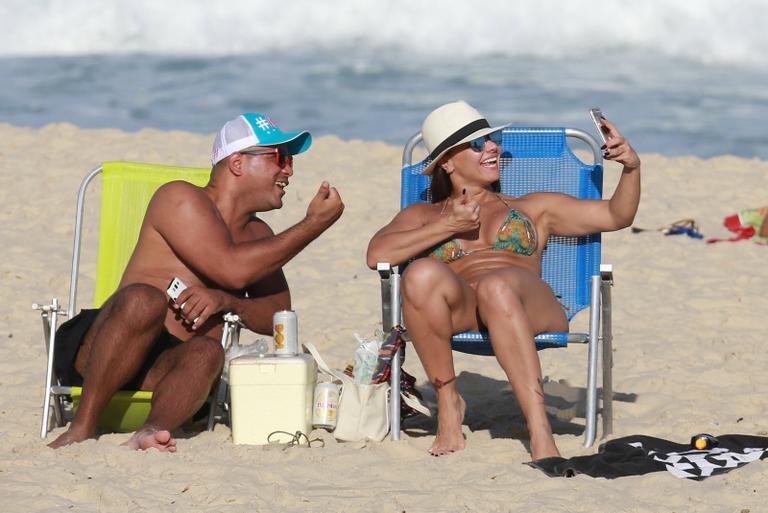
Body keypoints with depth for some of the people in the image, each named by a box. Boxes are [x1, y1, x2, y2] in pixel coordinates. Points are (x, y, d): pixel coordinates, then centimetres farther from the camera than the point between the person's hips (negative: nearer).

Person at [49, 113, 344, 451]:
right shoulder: (181, 199, -1)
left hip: (172, 366, 4)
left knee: (207, 353, -31)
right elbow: (232, 270, -15)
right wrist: (315, 224, -10)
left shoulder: (257, 235, 22)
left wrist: (225, 301, -12)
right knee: (145, 299, -36)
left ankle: (153, 431, -58)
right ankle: (83, 426, -35)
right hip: (101, 356, -4)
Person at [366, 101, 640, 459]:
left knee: (496, 286, -39)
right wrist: (448, 226, 4)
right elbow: (377, 254, 9)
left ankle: (539, 431, -50)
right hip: (460, 314, 0)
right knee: (422, 274, -35)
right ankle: (447, 402, -21)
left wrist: (631, 168, 9)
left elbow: (614, 216, 27)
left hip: (529, 311, 0)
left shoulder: (532, 209, 33)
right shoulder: (423, 216, 29)